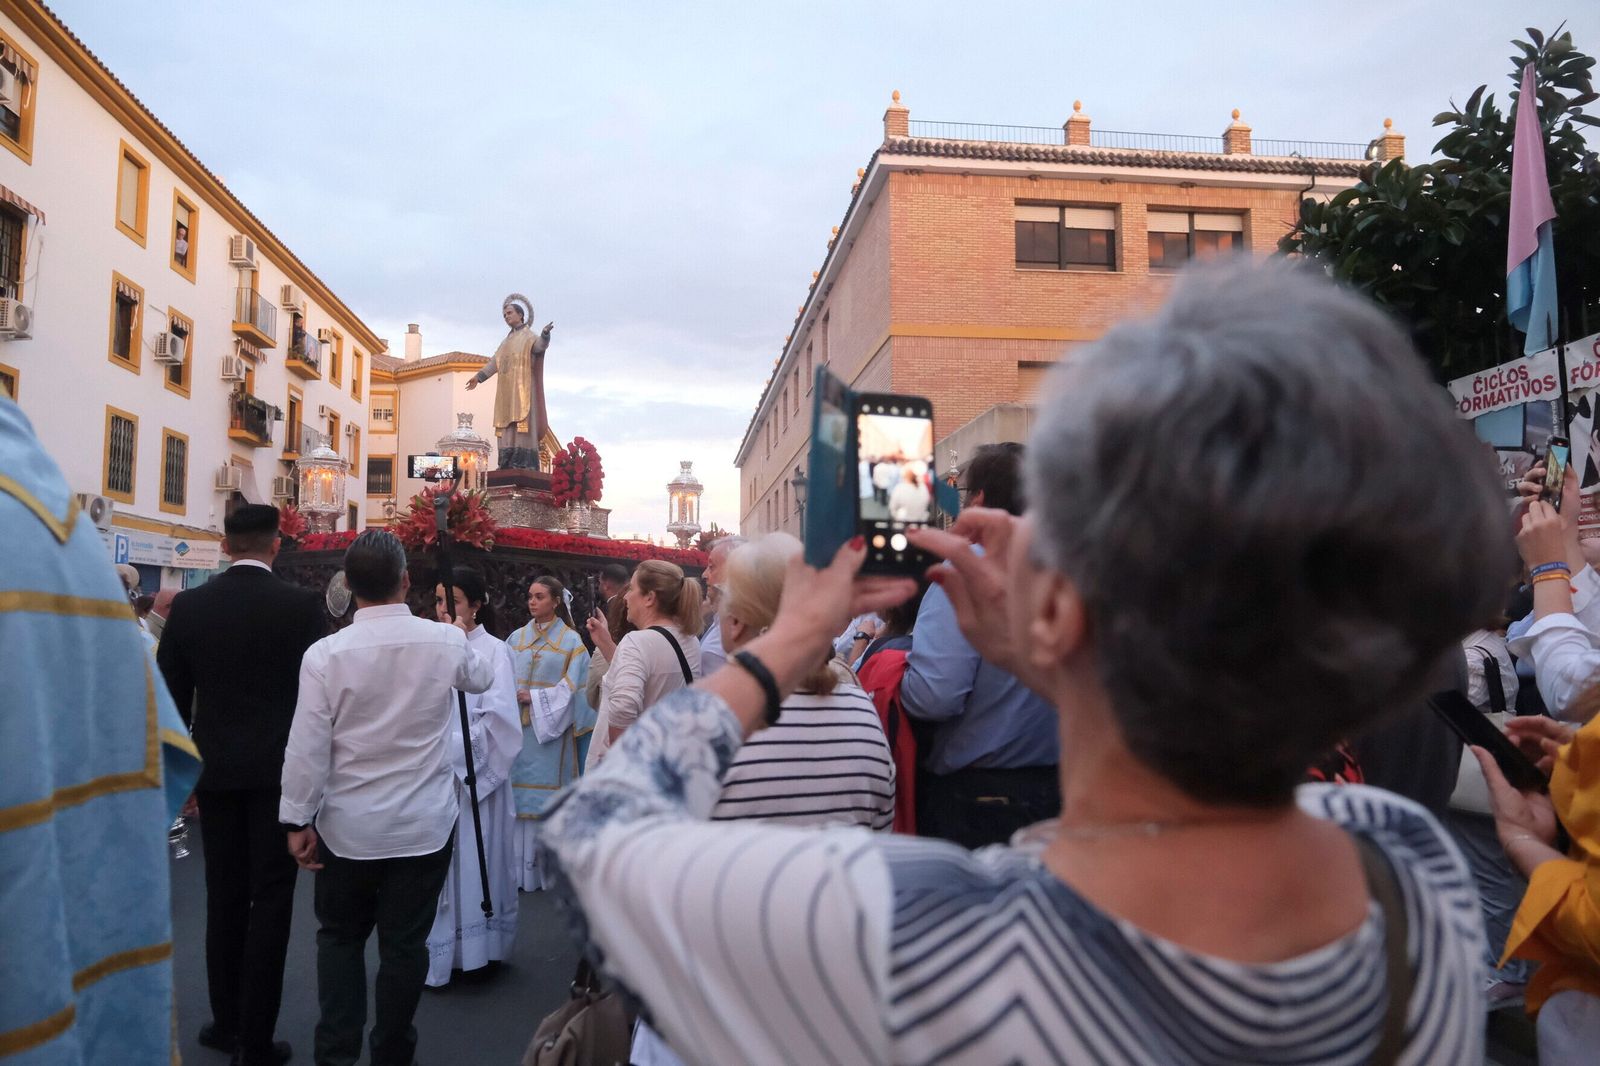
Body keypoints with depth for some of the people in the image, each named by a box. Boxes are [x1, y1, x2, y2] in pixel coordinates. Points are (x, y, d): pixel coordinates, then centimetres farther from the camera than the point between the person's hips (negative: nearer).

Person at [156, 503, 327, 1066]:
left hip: (216, 770, 3)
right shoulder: (302, 604, -10)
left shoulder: (188, 606, -2)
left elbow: (170, 693, 3)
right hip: (280, 769, -3)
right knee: (270, 901, 4)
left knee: (224, 896, 16)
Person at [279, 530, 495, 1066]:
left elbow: (306, 747, -12)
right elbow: (482, 676, 14)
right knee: (404, 943, 12)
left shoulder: (326, 654, -14)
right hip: (425, 823, 0)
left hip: (348, 826, 0)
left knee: (340, 937, 19)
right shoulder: (446, 641, -9)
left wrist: (298, 820, 0)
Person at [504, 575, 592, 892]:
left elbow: (572, 687, -6)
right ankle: (519, 866, 9)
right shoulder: (516, 638, 11)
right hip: (518, 729, 3)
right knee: (519, 791, 3)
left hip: (551, 730, -3)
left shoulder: (571, 641, 0)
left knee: (548, 793, -2)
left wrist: (535, 697, -13)